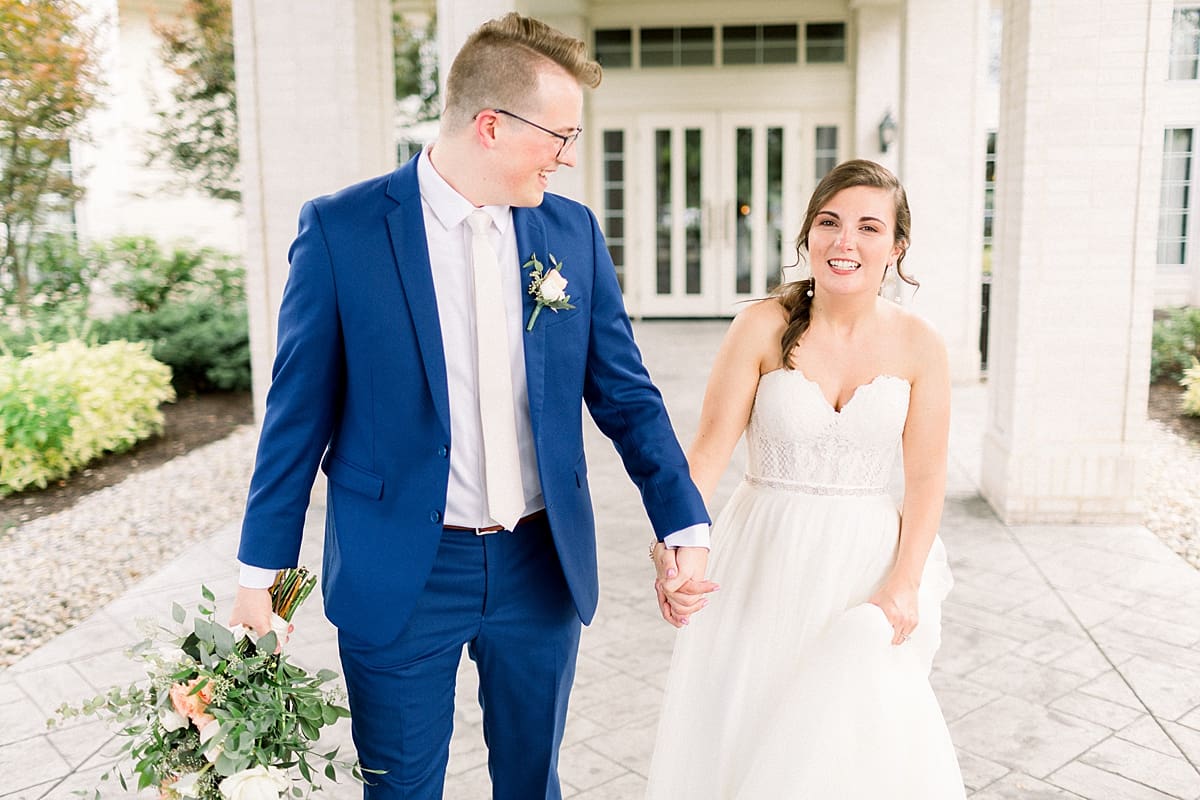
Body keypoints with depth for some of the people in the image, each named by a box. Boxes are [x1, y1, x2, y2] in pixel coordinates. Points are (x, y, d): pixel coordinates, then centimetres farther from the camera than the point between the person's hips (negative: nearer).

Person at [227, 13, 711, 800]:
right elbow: (301, 410, -5)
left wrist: (685, 526, -3)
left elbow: (626, 394, 3)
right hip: (399, 575, -3)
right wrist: (261, 571, -1)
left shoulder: (574, 231, 0)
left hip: (543, 565, 3)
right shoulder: (341, 229, -10)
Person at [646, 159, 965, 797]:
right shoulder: (763, 326, -8)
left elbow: (925, 479, -2)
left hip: (864, 566, 1)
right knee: (745, 736, 5)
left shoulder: (918, 346, -3)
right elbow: (708, 449, -12)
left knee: (862, 741, -8)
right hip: (765, 563, 0)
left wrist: (904, 582, -12)